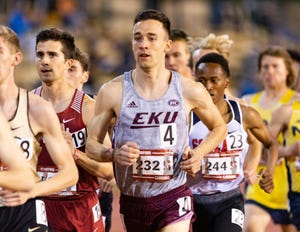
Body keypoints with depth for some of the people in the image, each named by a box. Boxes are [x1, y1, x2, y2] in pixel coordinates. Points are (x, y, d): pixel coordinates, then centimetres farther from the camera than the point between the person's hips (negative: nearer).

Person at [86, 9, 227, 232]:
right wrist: (115, 154, -20)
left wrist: (199, 153, -5)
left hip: (173, 199, -2)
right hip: (132, 200, 2)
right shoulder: (112, 92, -5)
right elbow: (91, 144, 1)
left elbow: (219, 127, 14)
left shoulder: (190, 91, -4)